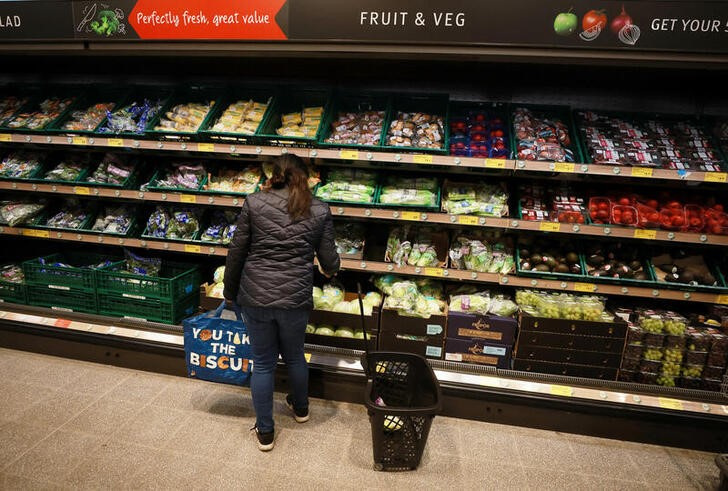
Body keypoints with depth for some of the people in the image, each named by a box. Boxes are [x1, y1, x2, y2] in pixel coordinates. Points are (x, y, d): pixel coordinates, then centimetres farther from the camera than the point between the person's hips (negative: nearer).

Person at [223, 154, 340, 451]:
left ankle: (265, 433, 27)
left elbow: (236, 252, -1)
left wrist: (229, 292, 12)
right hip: (296, 297, 1)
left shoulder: (254, 203, -3)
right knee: (294, 356, 24)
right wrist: (330, 270, 25)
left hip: (256, 296, -1)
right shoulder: (319, 211, -1)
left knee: (263, 363, 14)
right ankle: (300, 408, 48)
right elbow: (329, 260, 1)